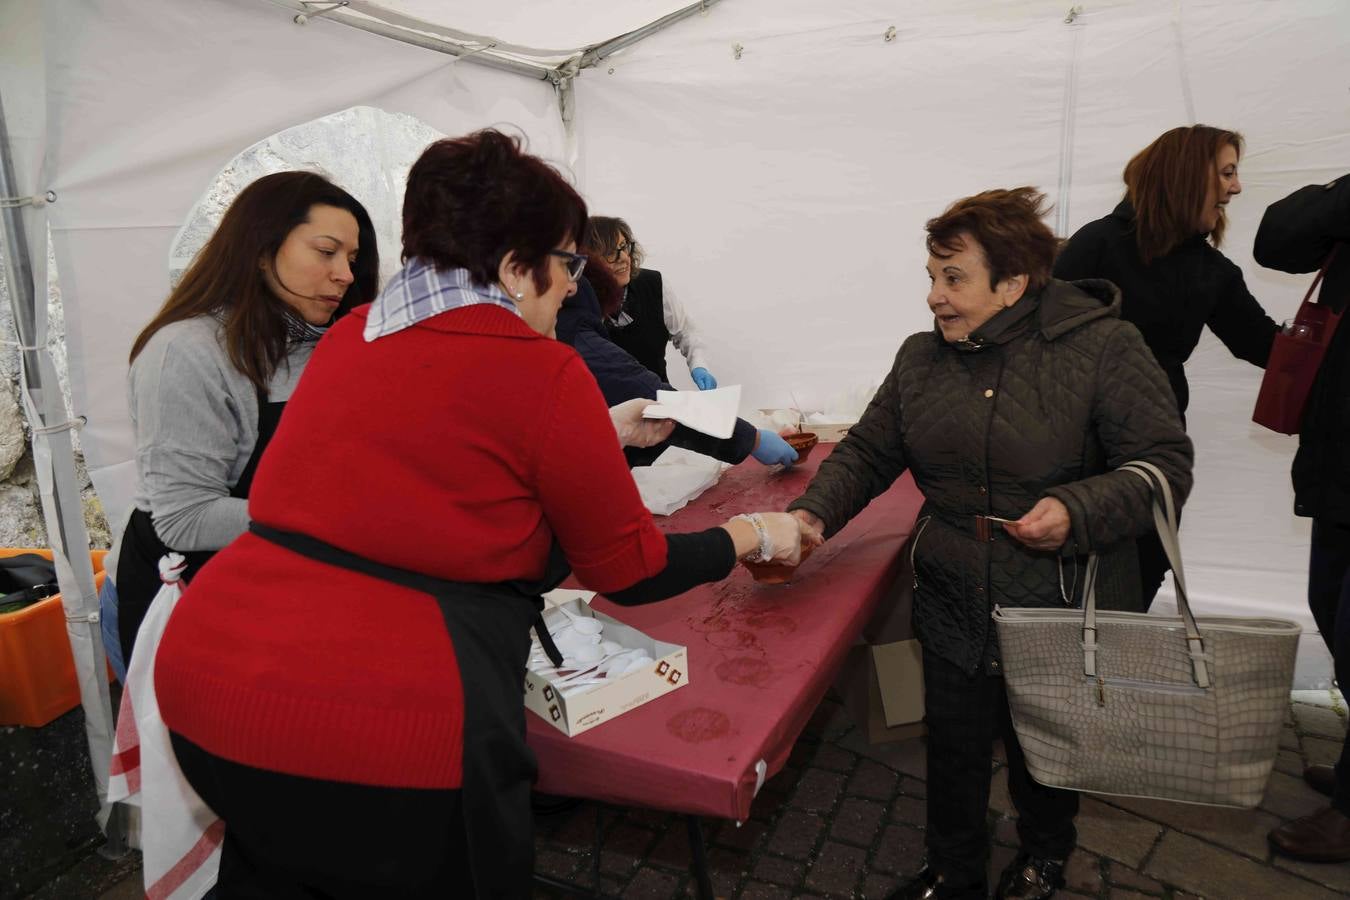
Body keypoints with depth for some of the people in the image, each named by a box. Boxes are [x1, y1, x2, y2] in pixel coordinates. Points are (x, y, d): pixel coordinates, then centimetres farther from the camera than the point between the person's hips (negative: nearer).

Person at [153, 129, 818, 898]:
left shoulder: (355, 336, 9)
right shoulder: (542, 372, -13)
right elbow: (630, 569, -3)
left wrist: (602, 439, 29)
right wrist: (757, 536, 12)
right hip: (377, 733, -7)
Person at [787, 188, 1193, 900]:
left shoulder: (1102, 348, -13)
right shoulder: (921, 357, 1)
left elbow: (1165, 465, -12)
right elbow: (866, 452, 3)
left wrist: (1079, 511, -28)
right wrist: (814, 513, -13)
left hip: (1058, 607, -3)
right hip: (951, 603, 3)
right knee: (954, 748, 15)